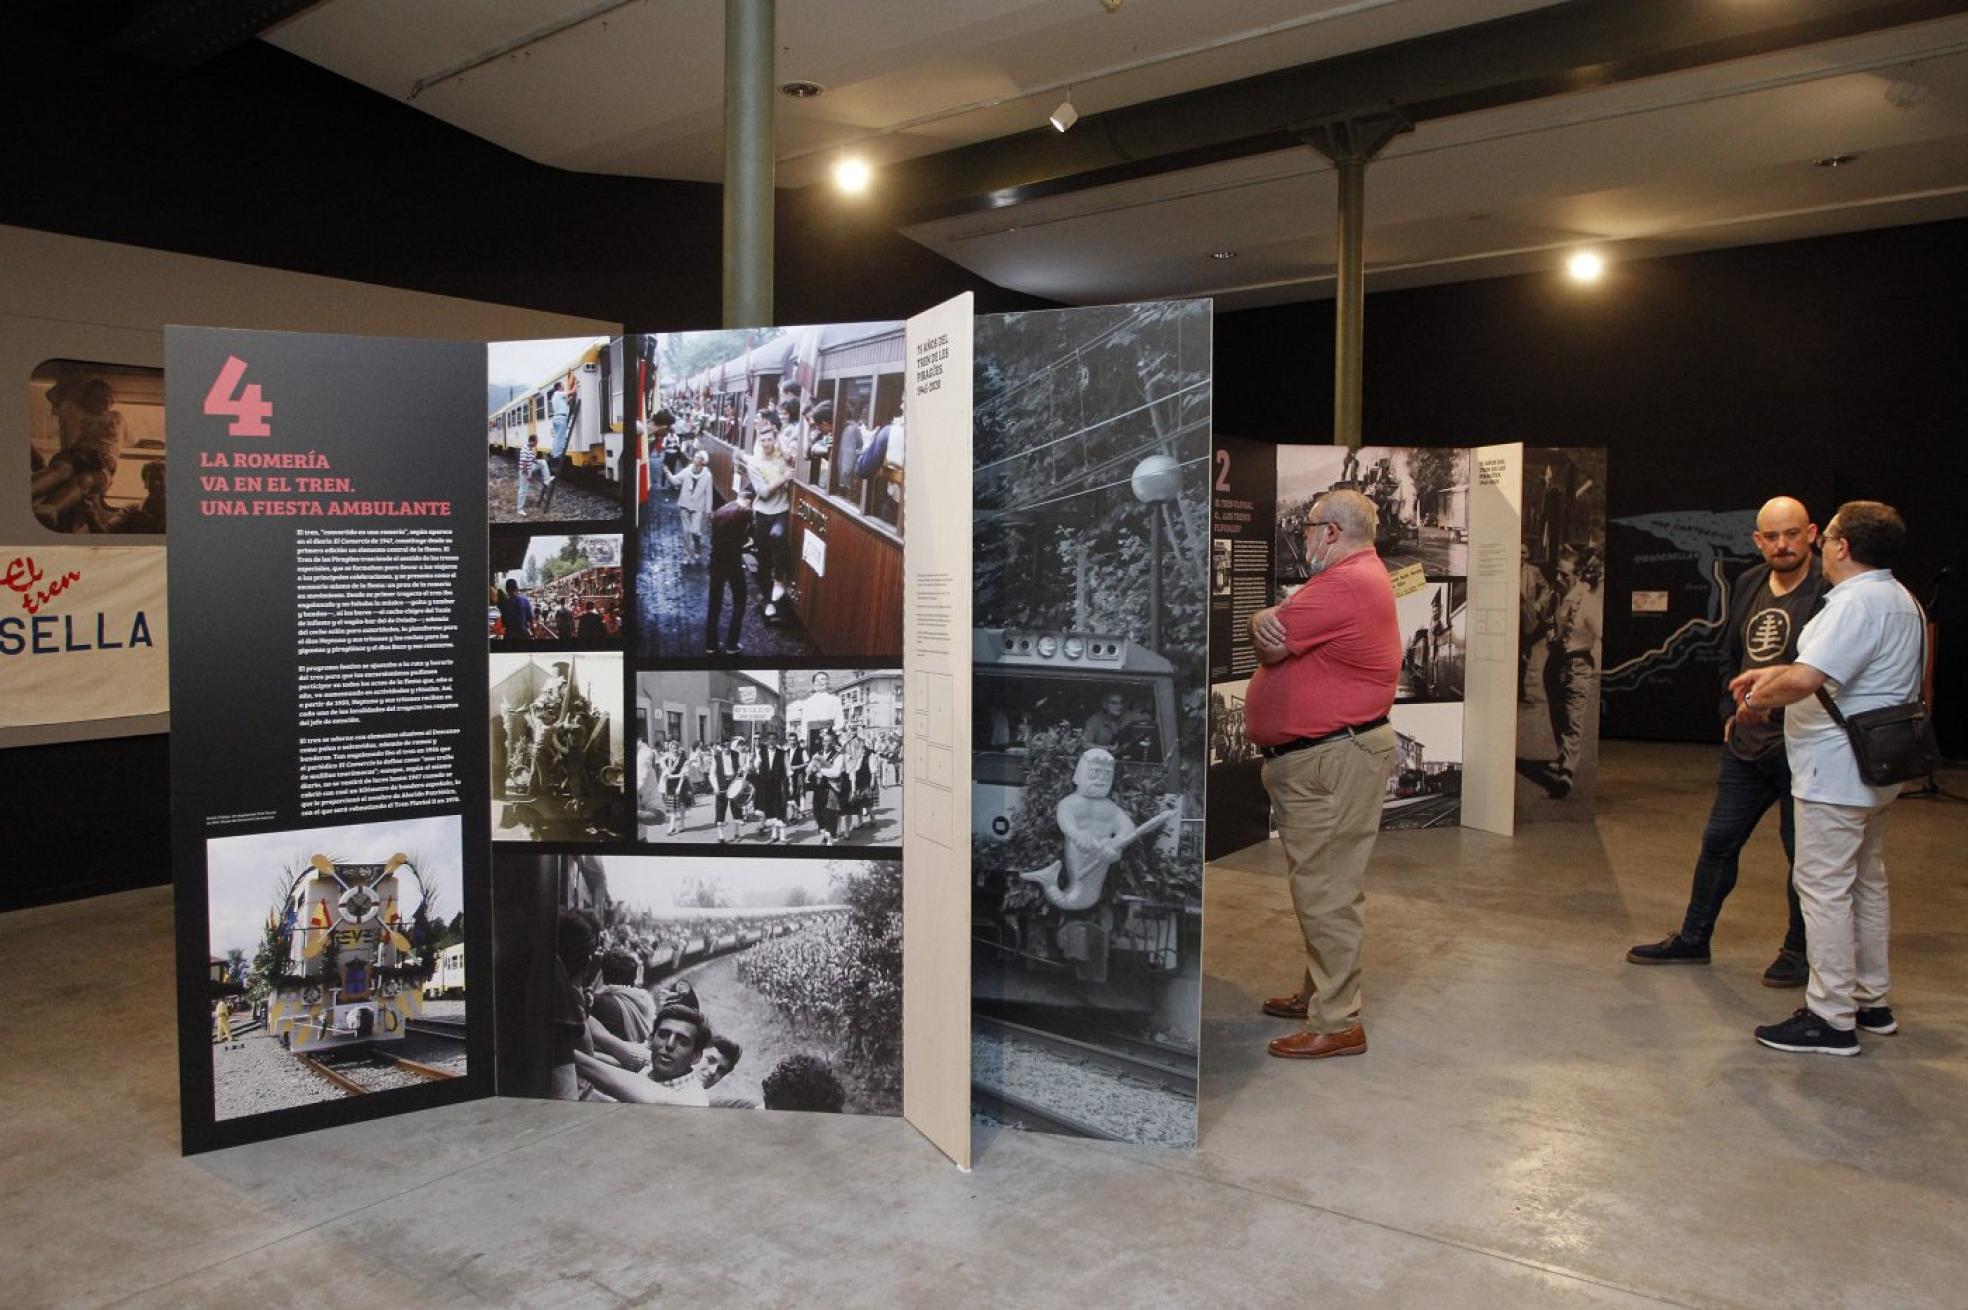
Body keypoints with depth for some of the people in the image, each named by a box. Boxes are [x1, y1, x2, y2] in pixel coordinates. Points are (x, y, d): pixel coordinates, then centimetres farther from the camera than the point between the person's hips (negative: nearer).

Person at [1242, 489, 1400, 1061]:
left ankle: (1337, 1024, 1)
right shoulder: (1358, 575, 18)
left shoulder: (1344, 585, -19)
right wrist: (1265, 620, -11)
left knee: (1325, 891, -6)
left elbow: (1269, 645, -19)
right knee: (1319, 886, 19)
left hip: (1333, 760, -11)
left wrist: (1266, 627, 3)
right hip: (1317, 758, 11)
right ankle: (1319, 992, 32)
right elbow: (1269, 627, 13)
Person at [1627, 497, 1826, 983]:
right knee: (1719, 842, 14)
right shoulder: (1747, 585, 9)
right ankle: (1693, 938, 28)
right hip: (1745, 743, 7)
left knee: (1803, 852, 7)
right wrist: (1729, 711, 12)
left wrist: (1779, 699, -25)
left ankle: (1800, 952, 25)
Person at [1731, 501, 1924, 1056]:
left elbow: (1804, 680, -30)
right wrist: (1769, 673, 16)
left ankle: (1831, 1016, -1)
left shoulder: (1859, 601, -20)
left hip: (1836, 771, -11)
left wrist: (1757, 700, -13)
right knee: (1866, 882, 19)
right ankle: (1871, 1000, 30)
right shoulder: (1898, 599, 15)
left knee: (1824, 886, -5)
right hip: (1873, 767, 11)